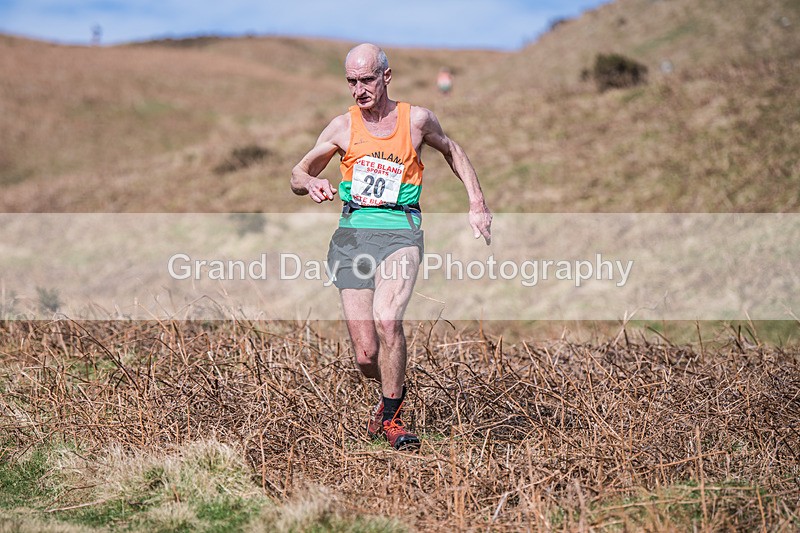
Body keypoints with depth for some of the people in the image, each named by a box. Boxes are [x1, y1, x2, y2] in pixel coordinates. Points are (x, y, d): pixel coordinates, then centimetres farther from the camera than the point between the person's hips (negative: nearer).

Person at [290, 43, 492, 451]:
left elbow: (451, 151, 24)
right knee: (365, 356, -3)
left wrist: (478, 205, 18)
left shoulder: (416, 120, 5)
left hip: (400, 231, -1)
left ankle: (390, 416, -8)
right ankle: (393, 392, 33)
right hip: (352, 234, 2)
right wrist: (311, 183, -12)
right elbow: (297, 174, 12)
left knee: (387, 318, -29)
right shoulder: (342, 127, 6)